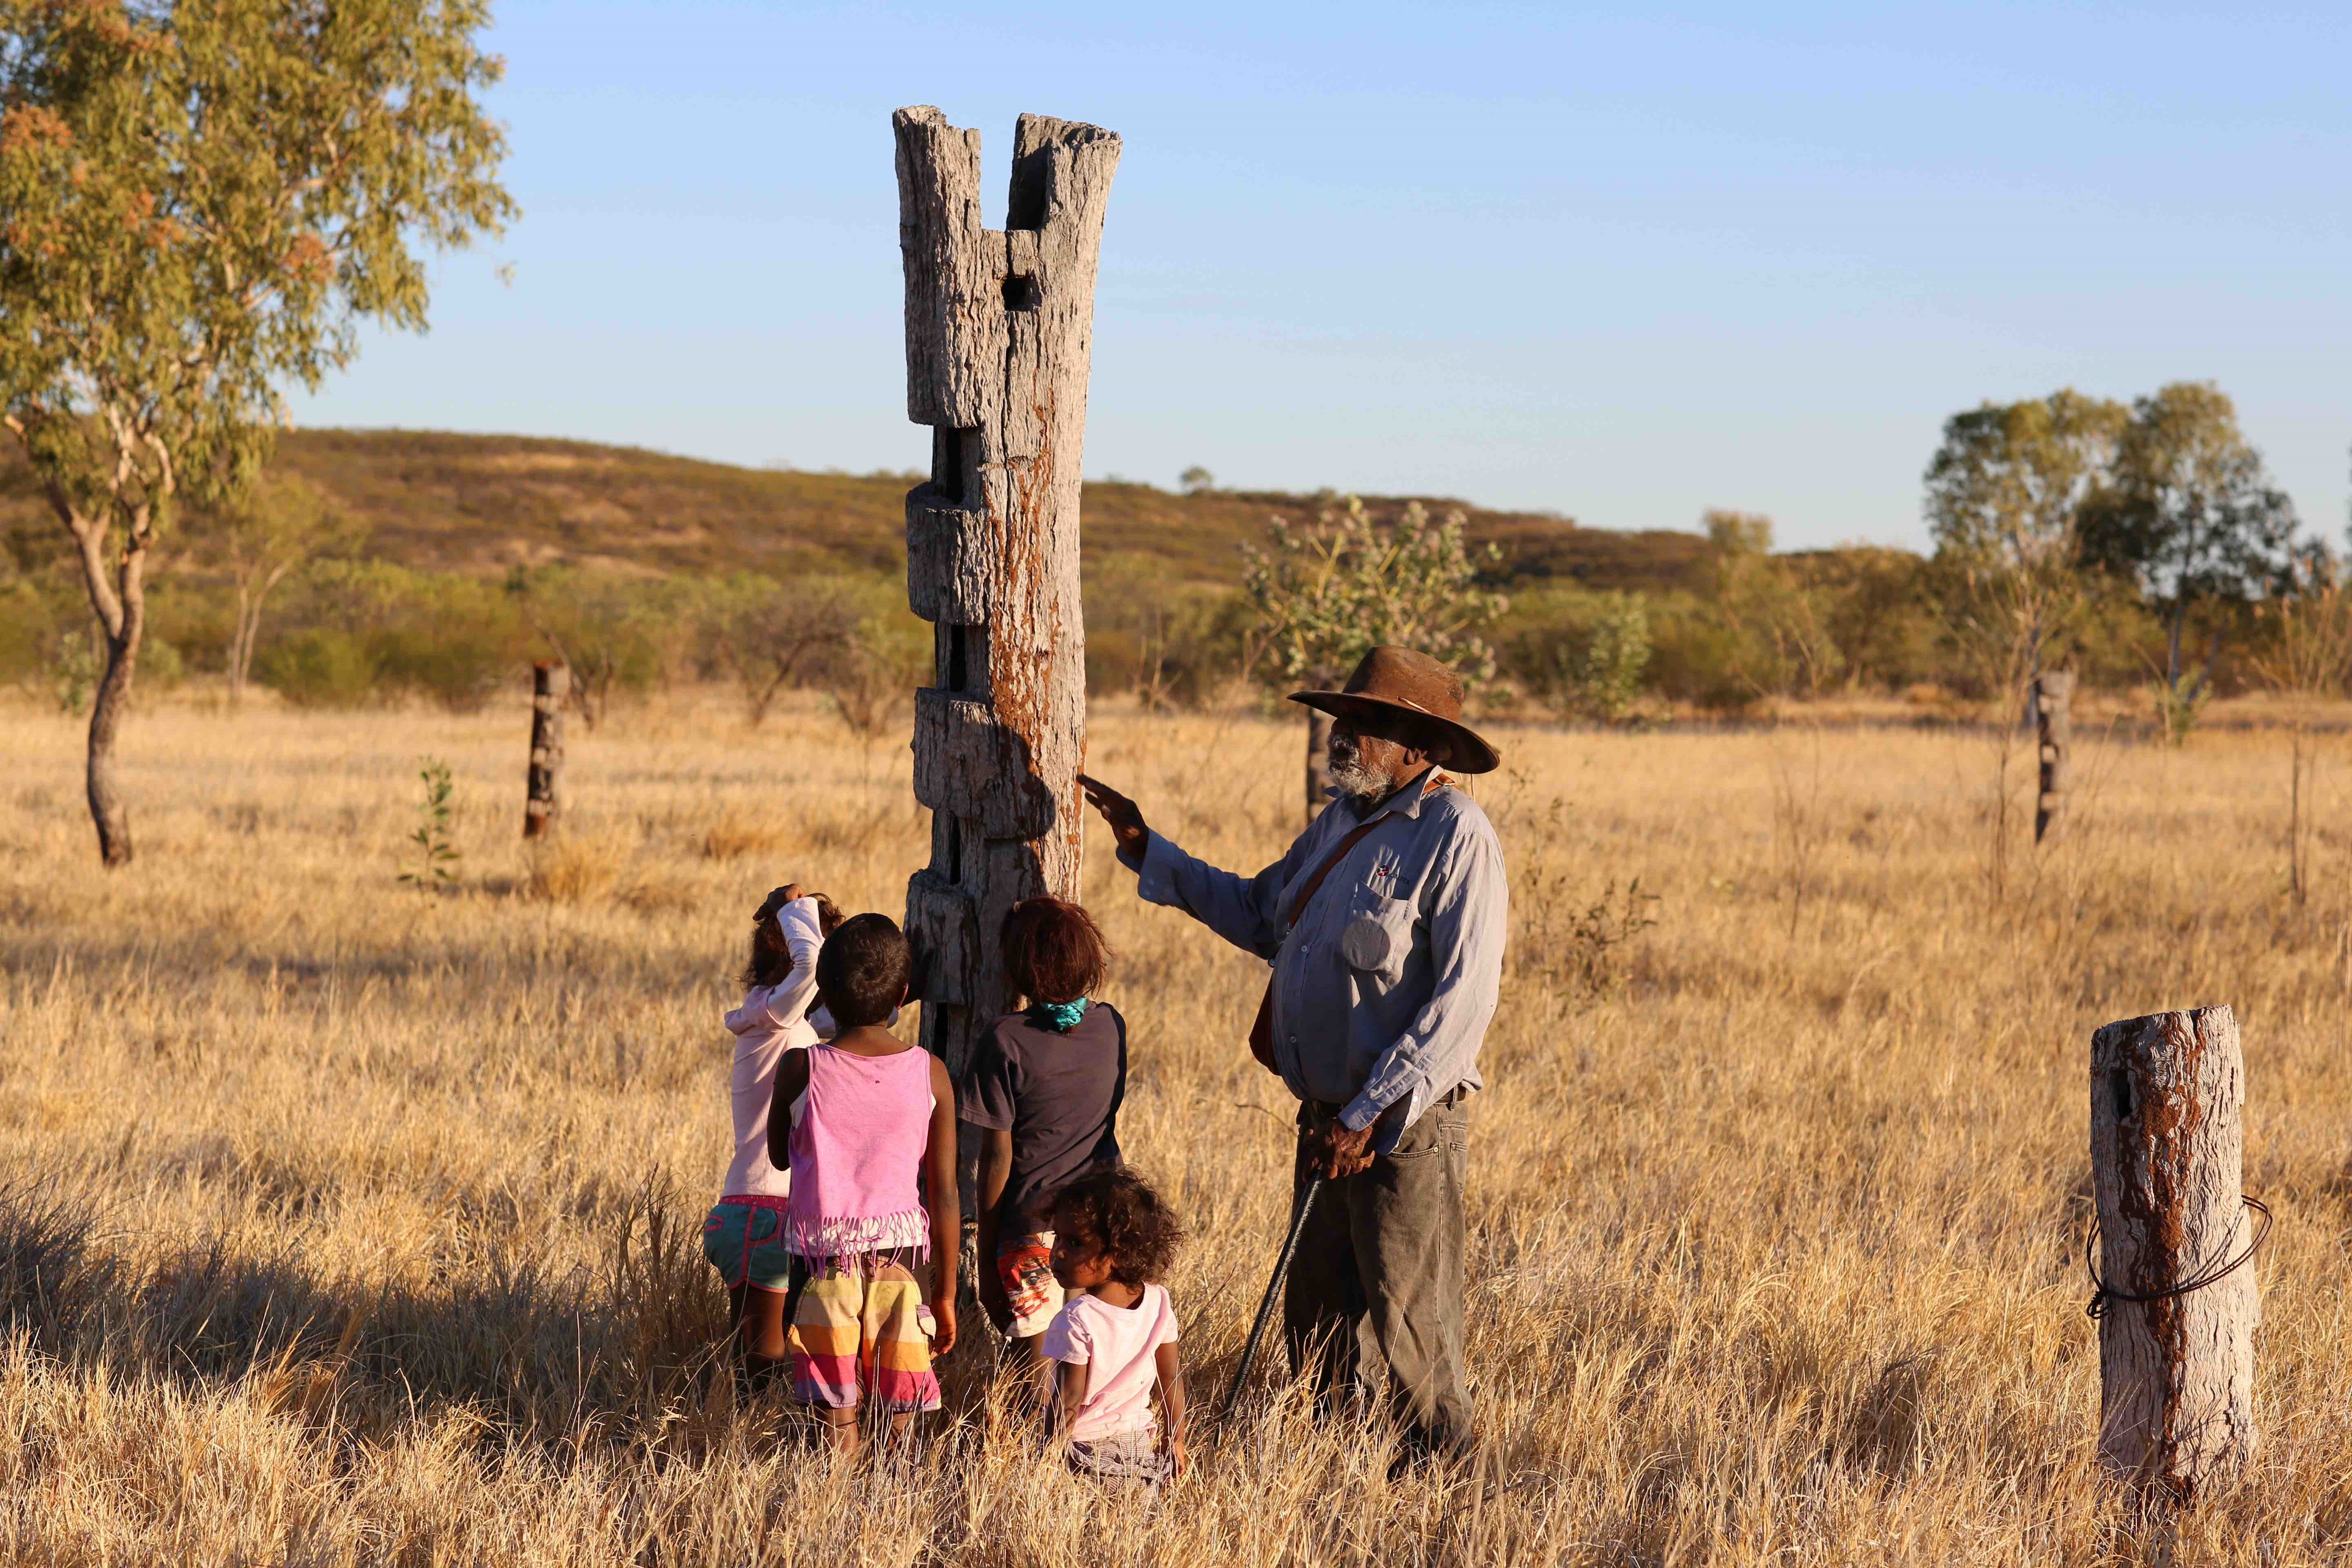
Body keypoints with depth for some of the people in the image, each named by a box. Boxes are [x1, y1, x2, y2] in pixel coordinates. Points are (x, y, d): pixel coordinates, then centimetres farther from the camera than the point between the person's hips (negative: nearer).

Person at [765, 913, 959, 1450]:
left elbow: (779, 1154, 12)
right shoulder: (930, 1074, -3)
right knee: (901, 1424, 7)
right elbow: (945, 1195, -2)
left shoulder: (801, 1069, -6)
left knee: (838, 1418, 5)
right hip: (902, 1254, 1)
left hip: (823, 1252, -1)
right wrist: (946, 1292, 6)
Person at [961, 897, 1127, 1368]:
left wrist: (986, 1258, -2)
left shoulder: (1009, 1042, -12)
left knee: (1033, 1359, 3)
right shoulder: (1112, 1028, 1)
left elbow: (998, 1157, -9)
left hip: (1033, 1228, -4)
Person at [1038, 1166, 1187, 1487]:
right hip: (1140, 1446, 6)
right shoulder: (1158, 1303, 1)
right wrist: (1175, 1440, 22)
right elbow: (1172, 1378, 11)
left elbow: (1068, 1401, -16)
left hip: (1085, 1452, -6)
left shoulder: (1076, 1322, -18)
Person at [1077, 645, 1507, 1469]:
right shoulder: (1343, 821, 12)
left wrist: (1370, 1116, -22)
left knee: (1409, 1320, -1)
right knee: (1315, 1317, 15)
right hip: (1328, 1116, 8)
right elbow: (1258, 914, 27)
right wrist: (1145, 849, 23)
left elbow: (1462, 1003, -20)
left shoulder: (1456, 837, -15)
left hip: (1406, 1124, -8)